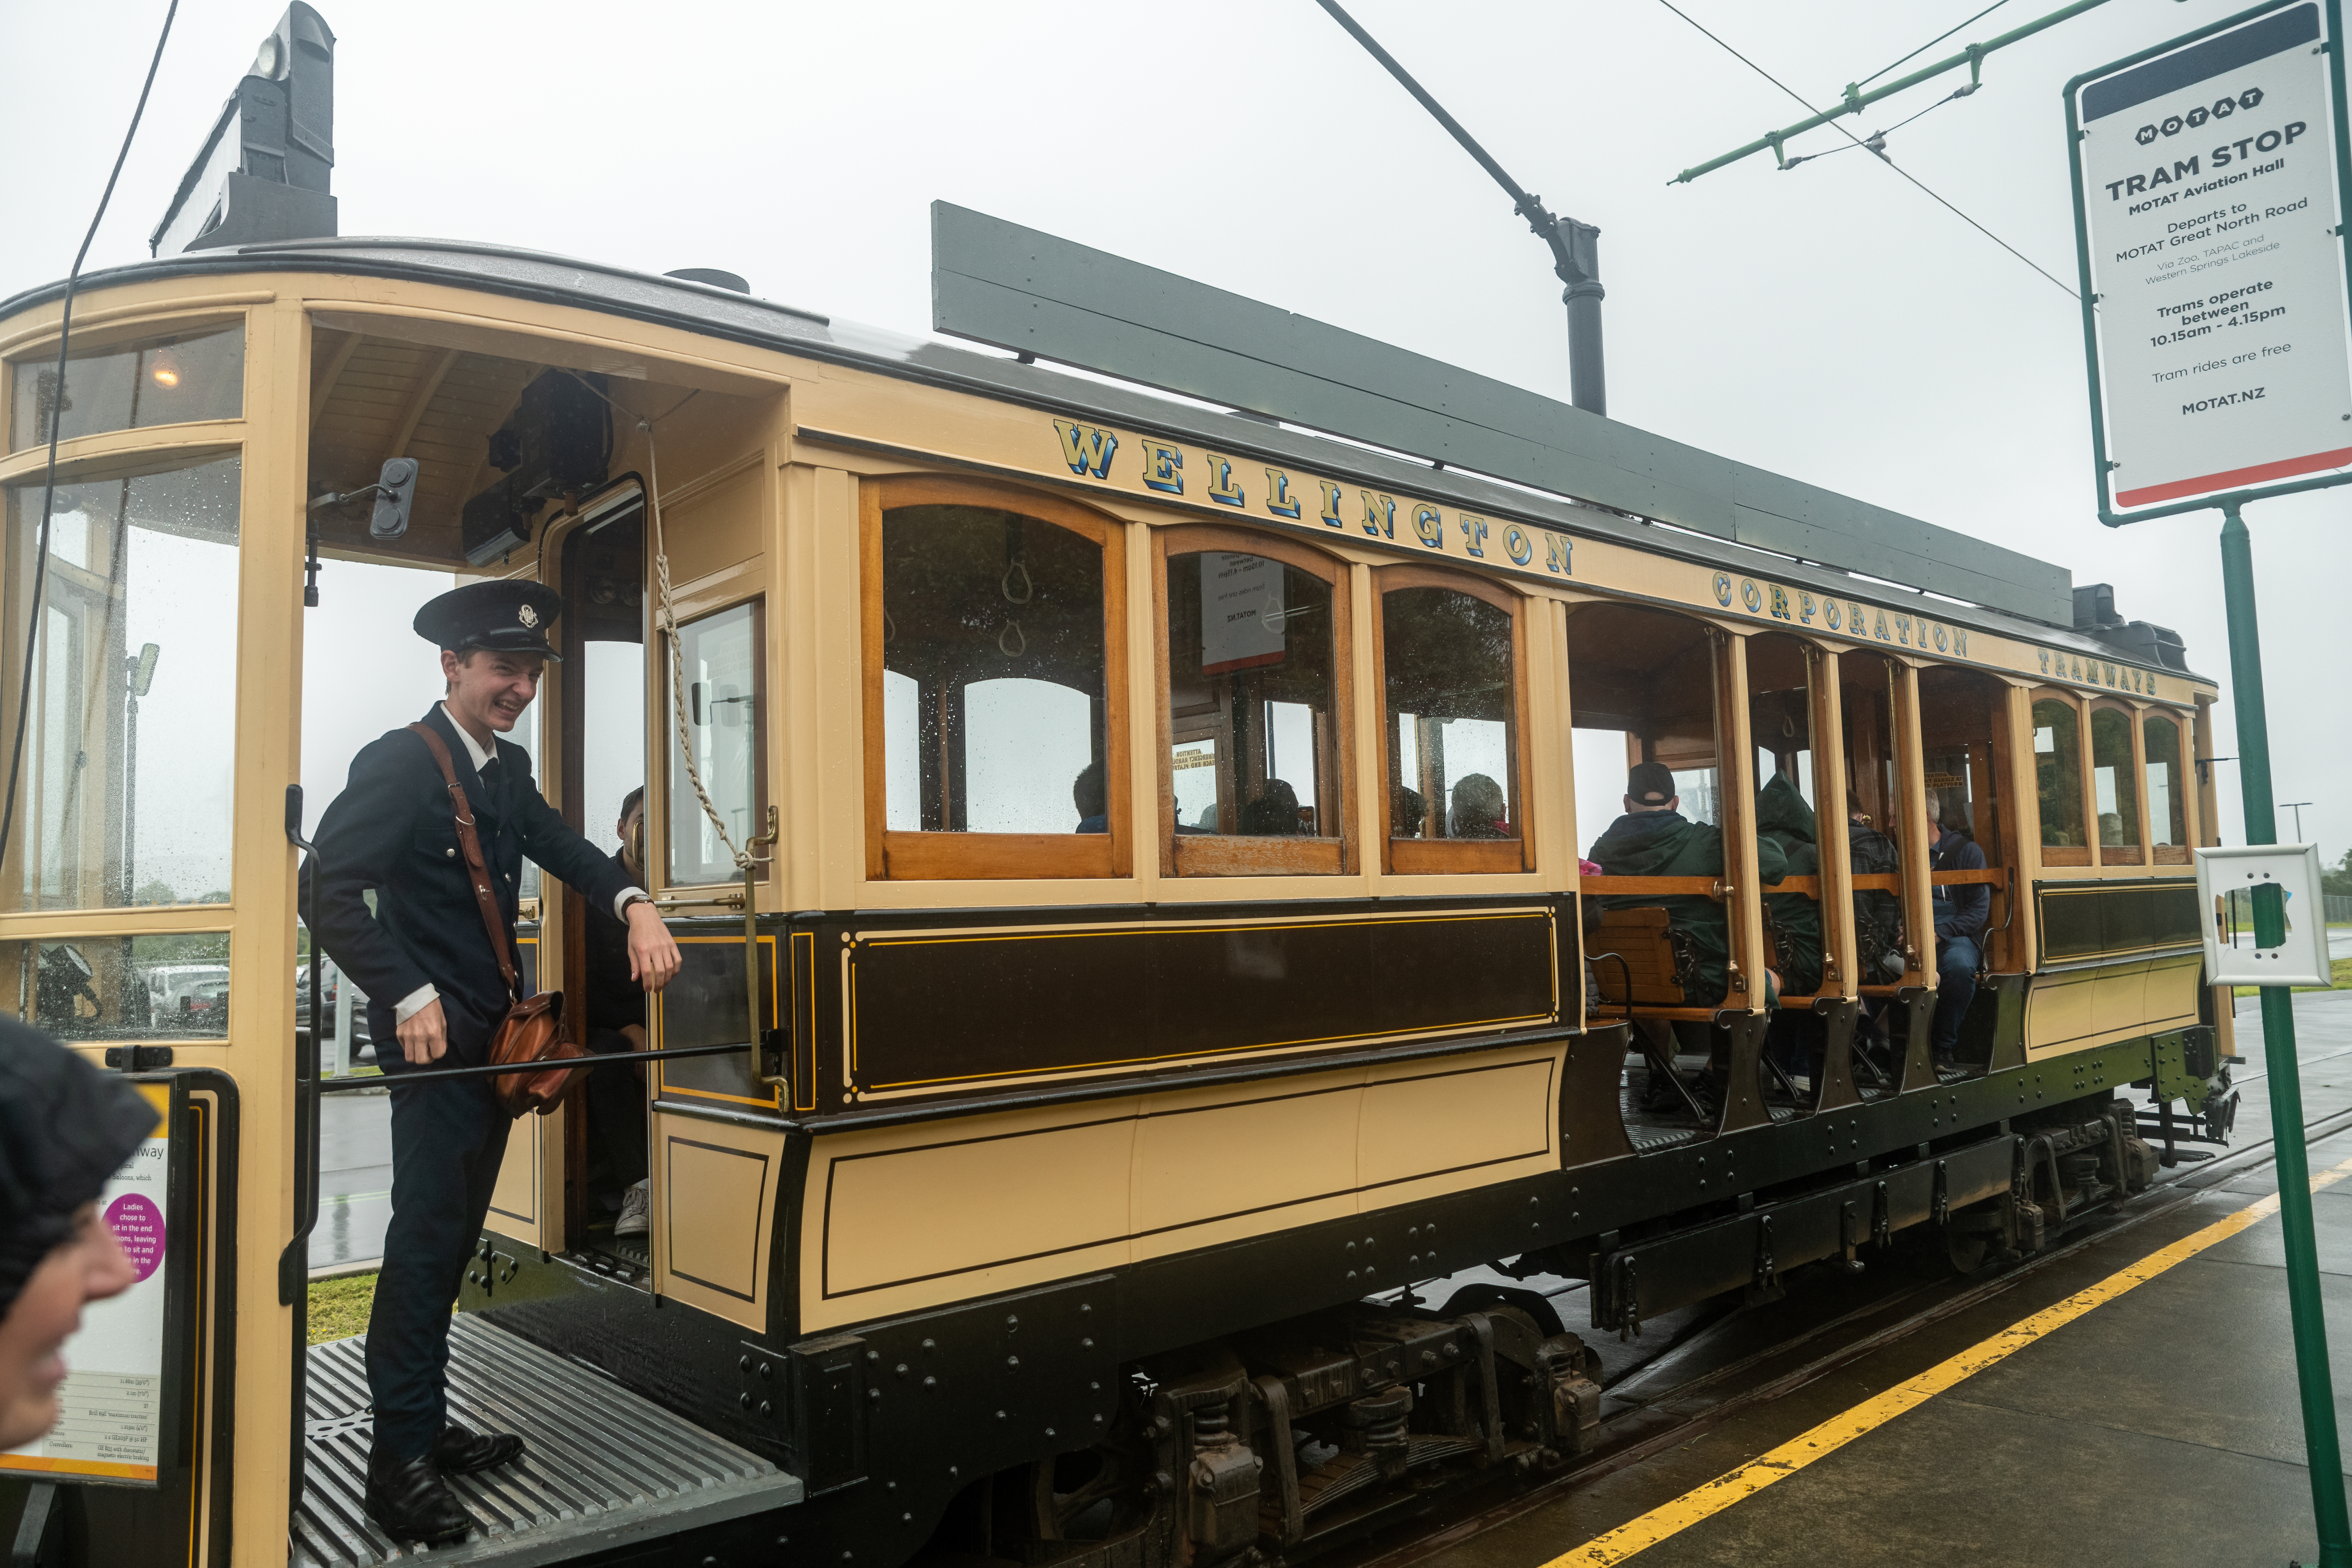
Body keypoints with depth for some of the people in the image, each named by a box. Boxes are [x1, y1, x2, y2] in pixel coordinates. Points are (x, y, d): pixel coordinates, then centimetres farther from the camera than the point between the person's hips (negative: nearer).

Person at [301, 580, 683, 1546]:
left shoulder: (508, 771, 12)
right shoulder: (400, 763, -13)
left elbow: (562, 848, 5)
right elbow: (328, 890, -18)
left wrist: (635, 906, -15)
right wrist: (407, 997, -22)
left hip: (493, 1038, 8)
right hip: (433, 1033, -8)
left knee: (452, 1238, 14)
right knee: (426, 1237, -6)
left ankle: (427, 1430, 26)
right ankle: (398, 1465, 4)